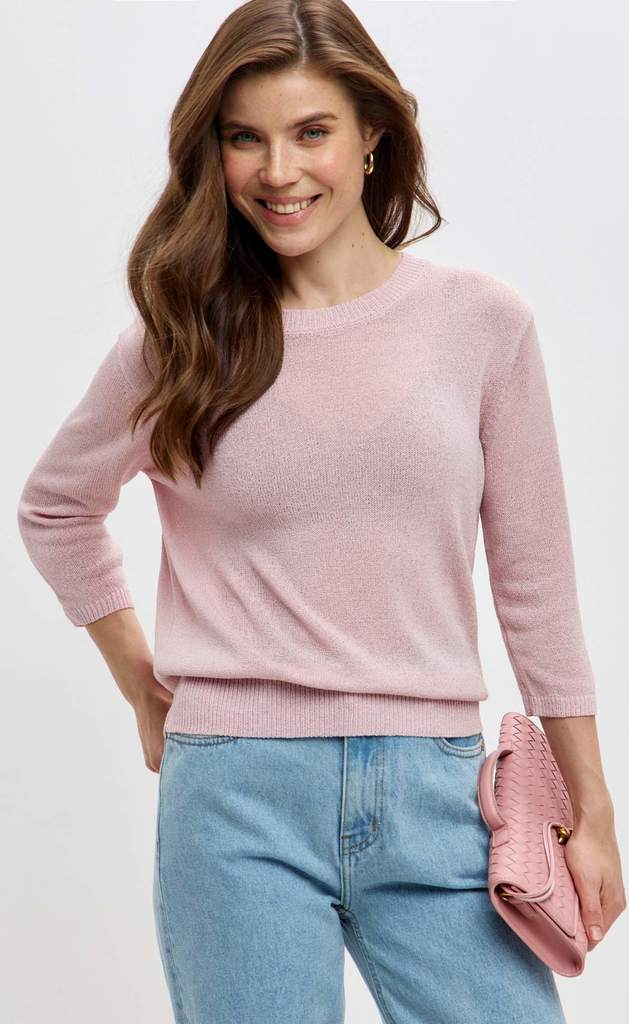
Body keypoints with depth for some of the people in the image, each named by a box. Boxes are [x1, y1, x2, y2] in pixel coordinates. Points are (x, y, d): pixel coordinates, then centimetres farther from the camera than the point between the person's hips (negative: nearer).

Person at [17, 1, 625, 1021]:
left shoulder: (481, 321, 1)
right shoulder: (180, 339, 1)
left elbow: (534, 575, 5)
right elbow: (55, 509, 18)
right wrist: (146, 689, 12)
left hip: (433, 789, 1)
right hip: (234, 793, 0)